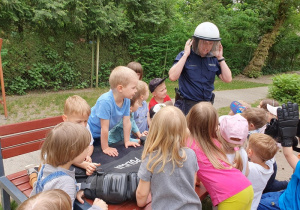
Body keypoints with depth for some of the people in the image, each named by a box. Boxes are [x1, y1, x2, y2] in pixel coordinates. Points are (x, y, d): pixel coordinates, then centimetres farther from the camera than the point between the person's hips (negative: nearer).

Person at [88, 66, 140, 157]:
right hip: (89, 131, -7)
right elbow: (104, 128, -30)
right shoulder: (106, 101, -38)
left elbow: (127, 122, -6)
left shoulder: (126, 100, -17)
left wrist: (127, 141, 1)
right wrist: (105, 148, -21)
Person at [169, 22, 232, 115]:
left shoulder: (213, 58, 4)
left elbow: (228, 79, 0)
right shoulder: (184, 56, -7)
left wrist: (220, 58, -3)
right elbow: (172, 77, -22)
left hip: (207, 104, 4)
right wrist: (186, 55, -19)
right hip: (187, 105, -4)